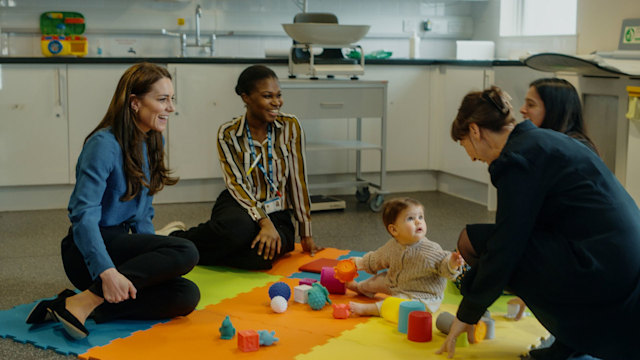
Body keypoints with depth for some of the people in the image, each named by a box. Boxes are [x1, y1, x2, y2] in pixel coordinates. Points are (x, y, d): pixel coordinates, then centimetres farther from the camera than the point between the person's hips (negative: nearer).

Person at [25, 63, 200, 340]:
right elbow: (84, 215, -25)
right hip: (88, 252, -8)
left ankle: (76, 307, -17)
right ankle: (84, 301, -25)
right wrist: (107, 272, -37)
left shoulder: (148, 143, 11)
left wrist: (152, 259, 5)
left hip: (120, 243, 8)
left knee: (186, 296, -16)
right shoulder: (104, 144, -15)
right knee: (185, 252, -27)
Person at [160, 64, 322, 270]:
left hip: (277, 216, 2)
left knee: (262, 253, -35)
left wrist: (306, 235, 1)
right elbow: (236, 184, -12)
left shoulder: (290, 127, -1)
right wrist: (264, 222, -28)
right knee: (238, 227, -41)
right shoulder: (228, 134, -4)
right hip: (239, 205, -2)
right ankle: (176, 237, -12)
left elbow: (298, 181, 1)